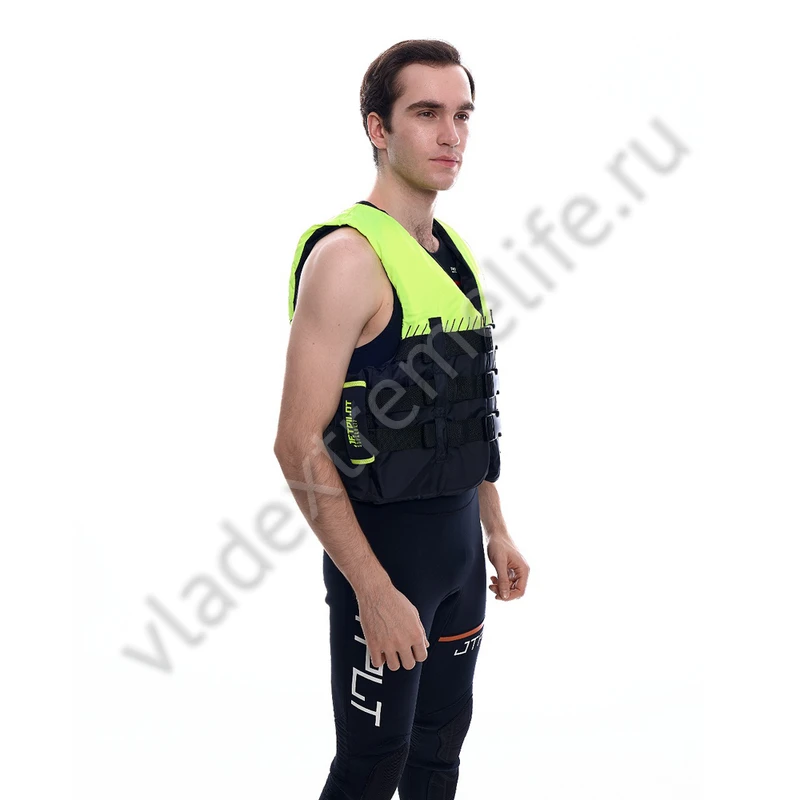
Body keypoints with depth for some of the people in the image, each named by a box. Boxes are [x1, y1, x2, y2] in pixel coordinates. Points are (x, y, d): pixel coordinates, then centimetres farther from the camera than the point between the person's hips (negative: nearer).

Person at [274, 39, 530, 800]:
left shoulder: (453, 251, 8)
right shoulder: (349, 254, -19)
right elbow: (299, 444, -23)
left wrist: (495, 529, 16)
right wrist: (374, 591, -24)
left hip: (460, 538, 8)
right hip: (384, 545, -8)